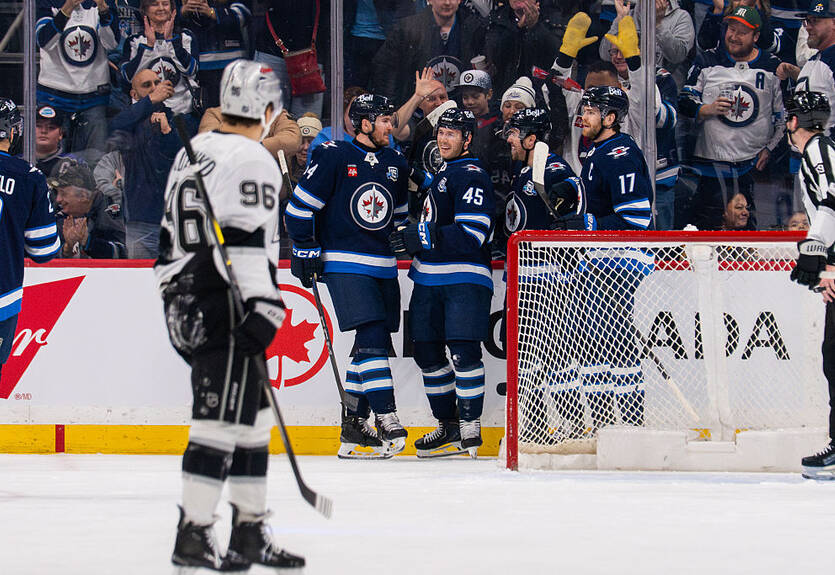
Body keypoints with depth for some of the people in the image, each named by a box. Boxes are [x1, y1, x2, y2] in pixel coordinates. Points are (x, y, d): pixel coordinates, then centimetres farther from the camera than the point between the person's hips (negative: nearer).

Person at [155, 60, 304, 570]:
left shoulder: (192, 153, 17)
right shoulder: (251, 160, -11)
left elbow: (170, 239, 22)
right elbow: (246, 241, -21)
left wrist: (177, 295, 28)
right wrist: (262, 308, -22)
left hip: (187, 306, 10)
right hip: (226, 309, -10)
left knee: (251, 413, 14)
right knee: (221, 418, -8)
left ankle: (251, 532, 17)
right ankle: (194, 537, -9)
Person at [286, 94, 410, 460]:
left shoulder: (395, 164, 14)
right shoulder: (333, 157, -7)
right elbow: (300, 205, -5)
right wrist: (306, 250, -7)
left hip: (383, 265, 7)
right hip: (344, 264, -7)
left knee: (375, 343, 5)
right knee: (372, 337, -17)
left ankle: (353, 423, 14)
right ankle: (386, 421, -20)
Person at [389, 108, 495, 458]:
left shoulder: (472, 175, -9)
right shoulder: (440, 174, 21)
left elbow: (471, 234, -20)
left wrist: (421, 236, -23)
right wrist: (409, 237, 20)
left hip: (464, 278, -9)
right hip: (430, 279, 9)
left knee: (464, 351, -16)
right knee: (427, 353, 7)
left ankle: (470, 428, -11)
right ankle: (448, 426, 16)